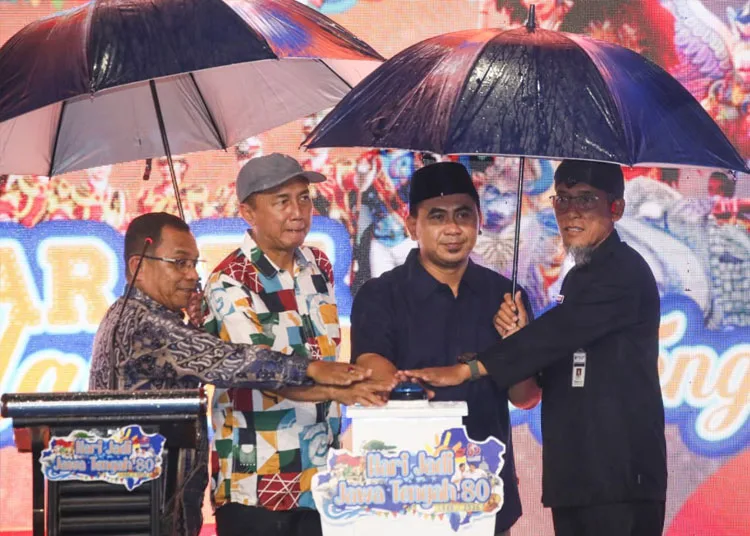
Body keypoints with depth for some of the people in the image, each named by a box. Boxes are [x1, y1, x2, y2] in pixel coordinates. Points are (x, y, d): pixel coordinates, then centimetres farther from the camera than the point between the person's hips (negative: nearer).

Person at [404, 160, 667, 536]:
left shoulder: (625, 272, -9)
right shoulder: (578, 278, 20)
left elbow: (560, 332, -20)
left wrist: (467, 370, -21)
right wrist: (523, 338, 0)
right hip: (573, 473, 9)